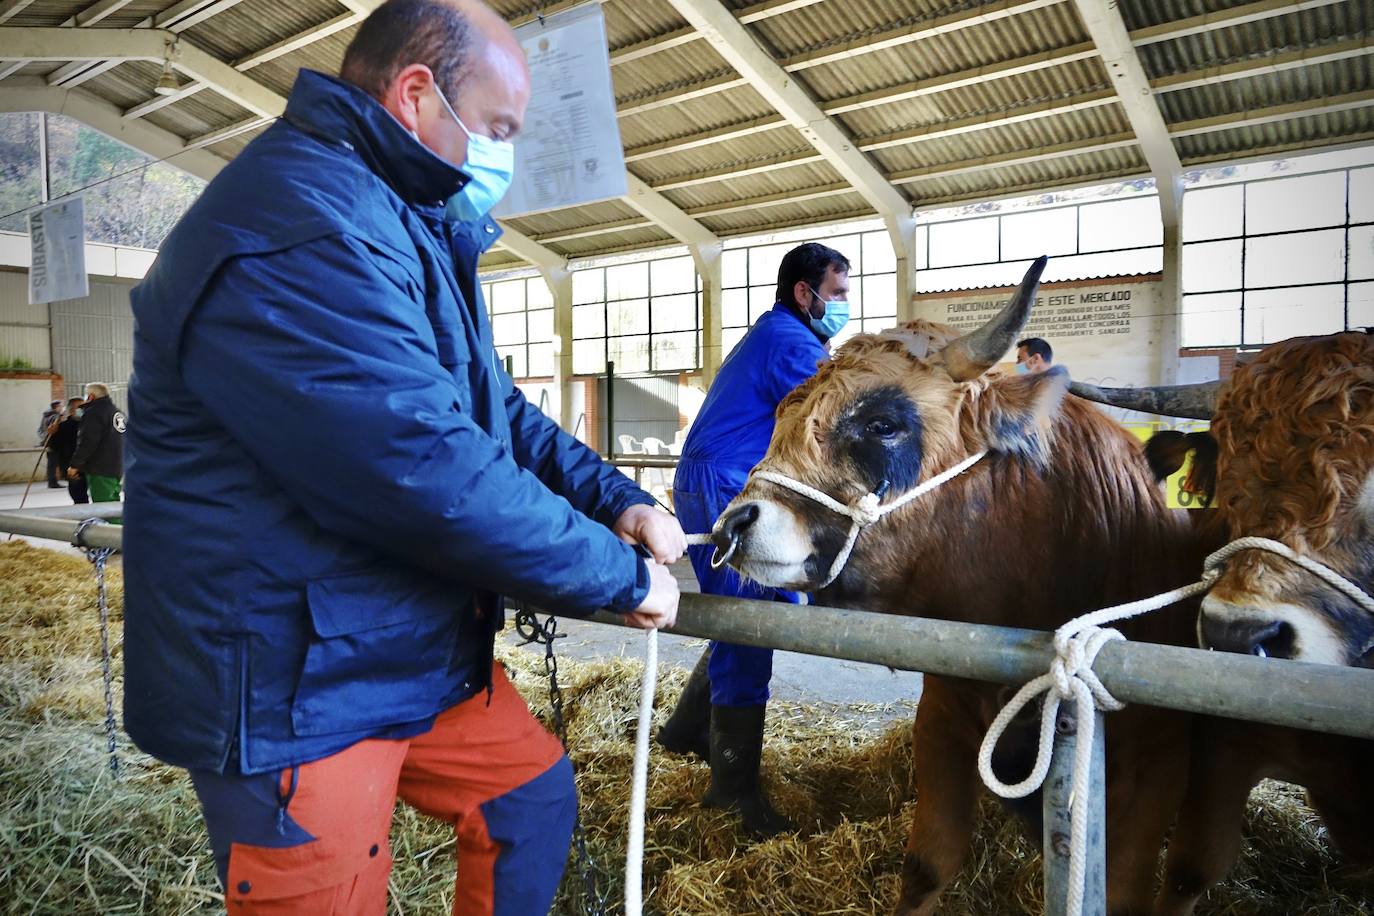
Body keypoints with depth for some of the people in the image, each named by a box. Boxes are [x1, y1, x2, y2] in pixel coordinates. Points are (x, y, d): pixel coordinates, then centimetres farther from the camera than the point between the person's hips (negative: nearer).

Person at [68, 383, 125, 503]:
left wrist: (75, 465, -10)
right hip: (119, 469, 9)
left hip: (100, 470, -9)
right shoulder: (118, 412, 17)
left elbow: (87, 443, -18)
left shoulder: (92, 413, -10)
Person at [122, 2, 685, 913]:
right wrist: (622, 575, -18)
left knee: (534, 797, 16)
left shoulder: (405, 224, 12)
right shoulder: (302, 231, -25)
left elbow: (492, 407, 13)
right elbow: (430, 472, -30)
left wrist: (617, 498, 0)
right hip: (296, 684, -9)